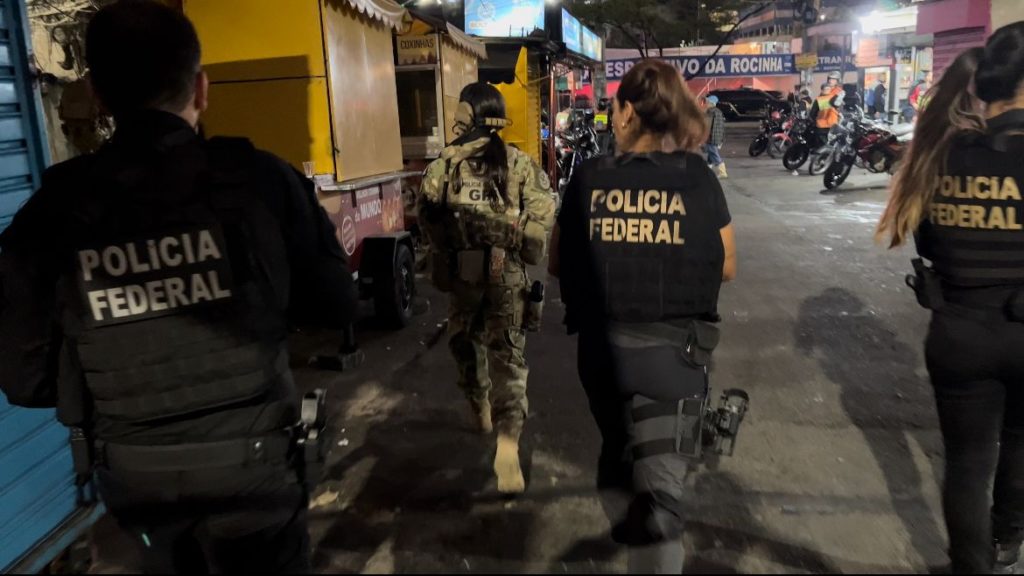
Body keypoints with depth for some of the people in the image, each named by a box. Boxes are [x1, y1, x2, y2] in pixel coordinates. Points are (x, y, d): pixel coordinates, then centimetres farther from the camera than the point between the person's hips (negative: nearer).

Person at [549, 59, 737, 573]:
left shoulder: (588, 178, -5)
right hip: (671, 349, -2)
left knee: (620, 443, 28)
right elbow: (726, 268, 2)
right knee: (660, 474, 4)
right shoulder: (699, 179, -6)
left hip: (603, 345, 2)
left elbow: (557, 265, 2)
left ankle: (634, 515, 54)